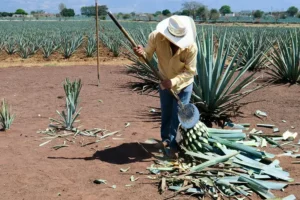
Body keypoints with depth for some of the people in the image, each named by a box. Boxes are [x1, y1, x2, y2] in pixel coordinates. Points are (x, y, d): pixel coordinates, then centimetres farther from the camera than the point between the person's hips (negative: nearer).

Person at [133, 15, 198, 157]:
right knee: (165, 113, 19)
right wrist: (142, 53, -40)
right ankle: (166, 138, 41)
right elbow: (148, 55, -16)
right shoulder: (156, 37, -29)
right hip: (164, 82, 3)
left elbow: (190, 71, -26)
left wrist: (174, 81, -40)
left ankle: (174, 144, 16)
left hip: (184, 84, -2)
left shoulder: (191, 47, -33)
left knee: (179, 114, 0)